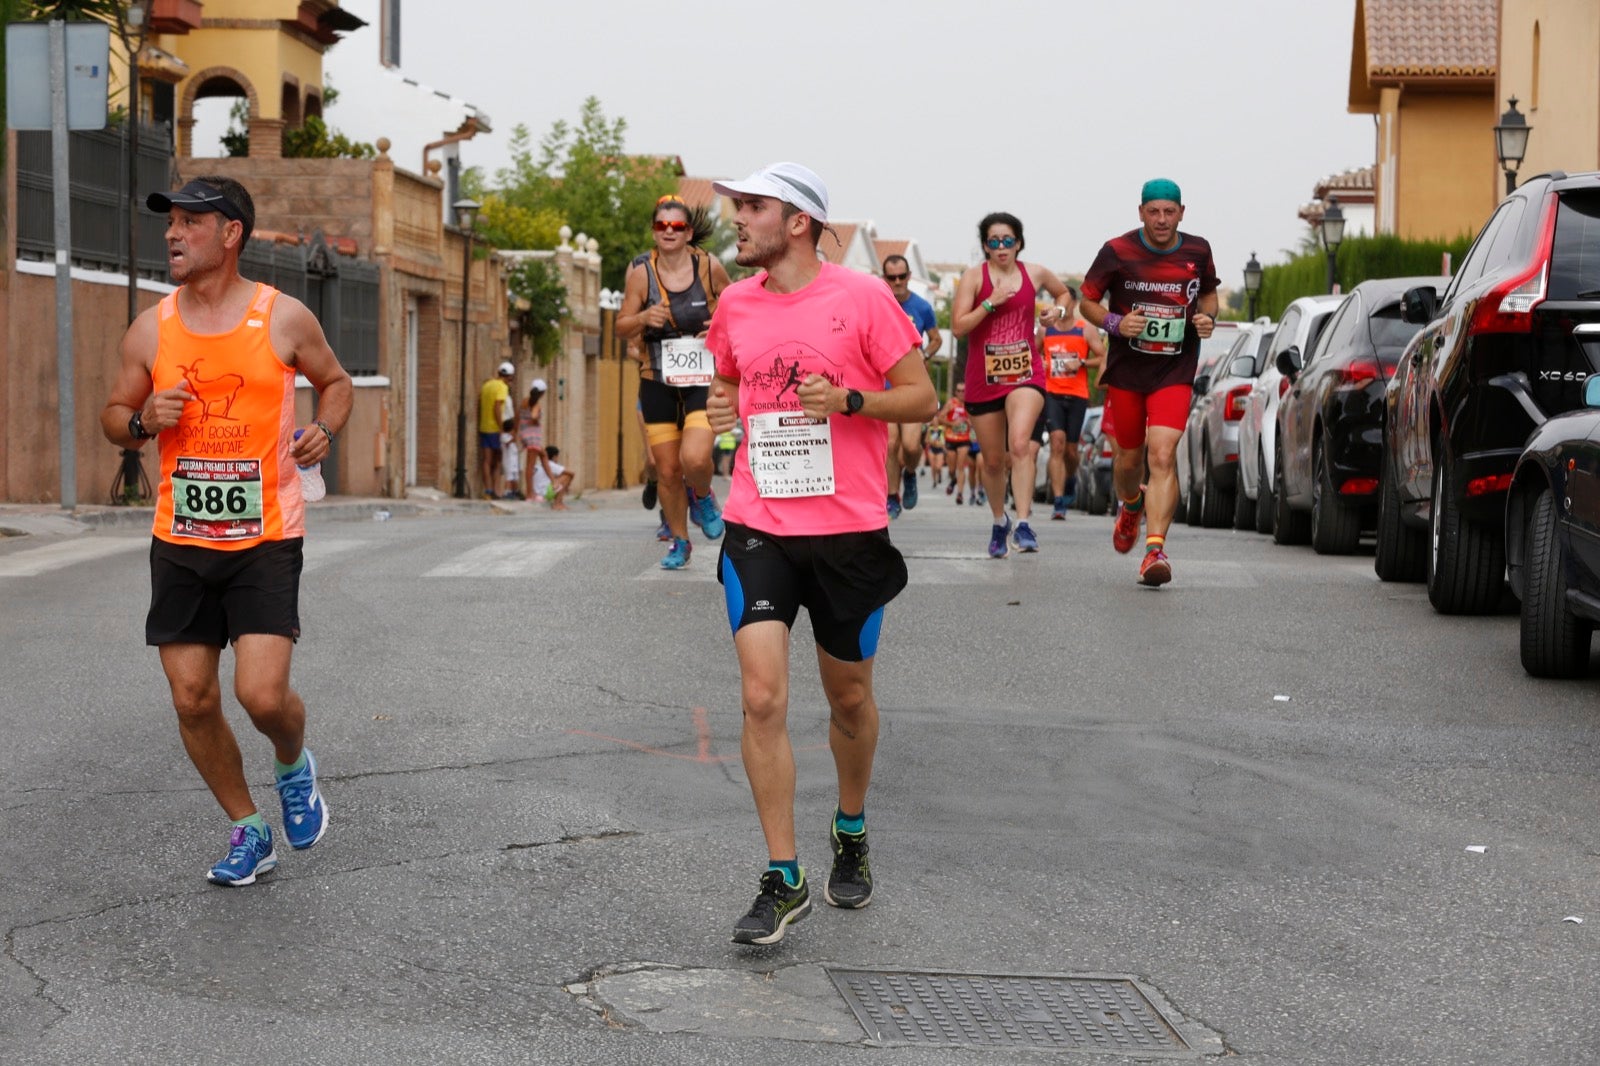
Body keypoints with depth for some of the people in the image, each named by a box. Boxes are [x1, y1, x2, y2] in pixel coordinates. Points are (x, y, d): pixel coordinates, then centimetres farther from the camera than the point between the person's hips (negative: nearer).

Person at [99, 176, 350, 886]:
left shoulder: (283, 319, -4)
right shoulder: (151, 330, 3)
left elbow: (335, 382, 13)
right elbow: (113, 418, 13)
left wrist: (323, 430, -8)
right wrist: (144, 420, -10)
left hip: (266, 539, -3)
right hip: (180, 541, 3)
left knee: (262, 695, -14)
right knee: (193, 700, 3)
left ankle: (294, 766, 21)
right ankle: (248, 832, 22)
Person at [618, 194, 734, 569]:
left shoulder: (709, 266, -5)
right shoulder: (641, 271, -3)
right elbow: (622, 326, 2)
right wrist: (643, 319, -19)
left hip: (704, 379, -2)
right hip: (658, 382, 2)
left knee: (695, 458, -22)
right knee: (667, 471, 5)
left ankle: (702, 497, 14)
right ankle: (679, 542, 26)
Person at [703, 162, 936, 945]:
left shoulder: (862, 298, -6)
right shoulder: (735, 304, 6)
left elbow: (922, 397, -2)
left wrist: (850, 399, -19)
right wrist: (720, 407, 0)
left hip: (848, 528, -2)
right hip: (758, 527, 2)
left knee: (848, 698, 13)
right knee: (761, 698, -11)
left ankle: (851, 835, 39)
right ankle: (782, 881, -4)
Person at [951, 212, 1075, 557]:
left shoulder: (1035, 274, 5)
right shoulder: (974, 277, -3)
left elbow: (1063, 293, 26)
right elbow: (957, 326, -11)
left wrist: (1059, 309, 5)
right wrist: (990, 302, -19)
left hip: (1025, 373, 0)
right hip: (983, 378, 0)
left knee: (1019, 444, -25)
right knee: (992, 460, 11)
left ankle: (1023, 524, -26)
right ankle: (999, 522, 35)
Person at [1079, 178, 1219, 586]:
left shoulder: (1197, 251, 0)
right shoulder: (1117, 252, -7)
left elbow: (1209, 292, 19)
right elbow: (1087, 301, 2)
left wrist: (1208, 317, -3)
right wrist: (1115, 323, -18)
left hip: (1175, 372, -1)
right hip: (1126, 370, 1)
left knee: (1162, 455, -17)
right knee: (1129, 457, 14)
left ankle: (1155, 549, -21)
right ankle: (1130, 507, 50)